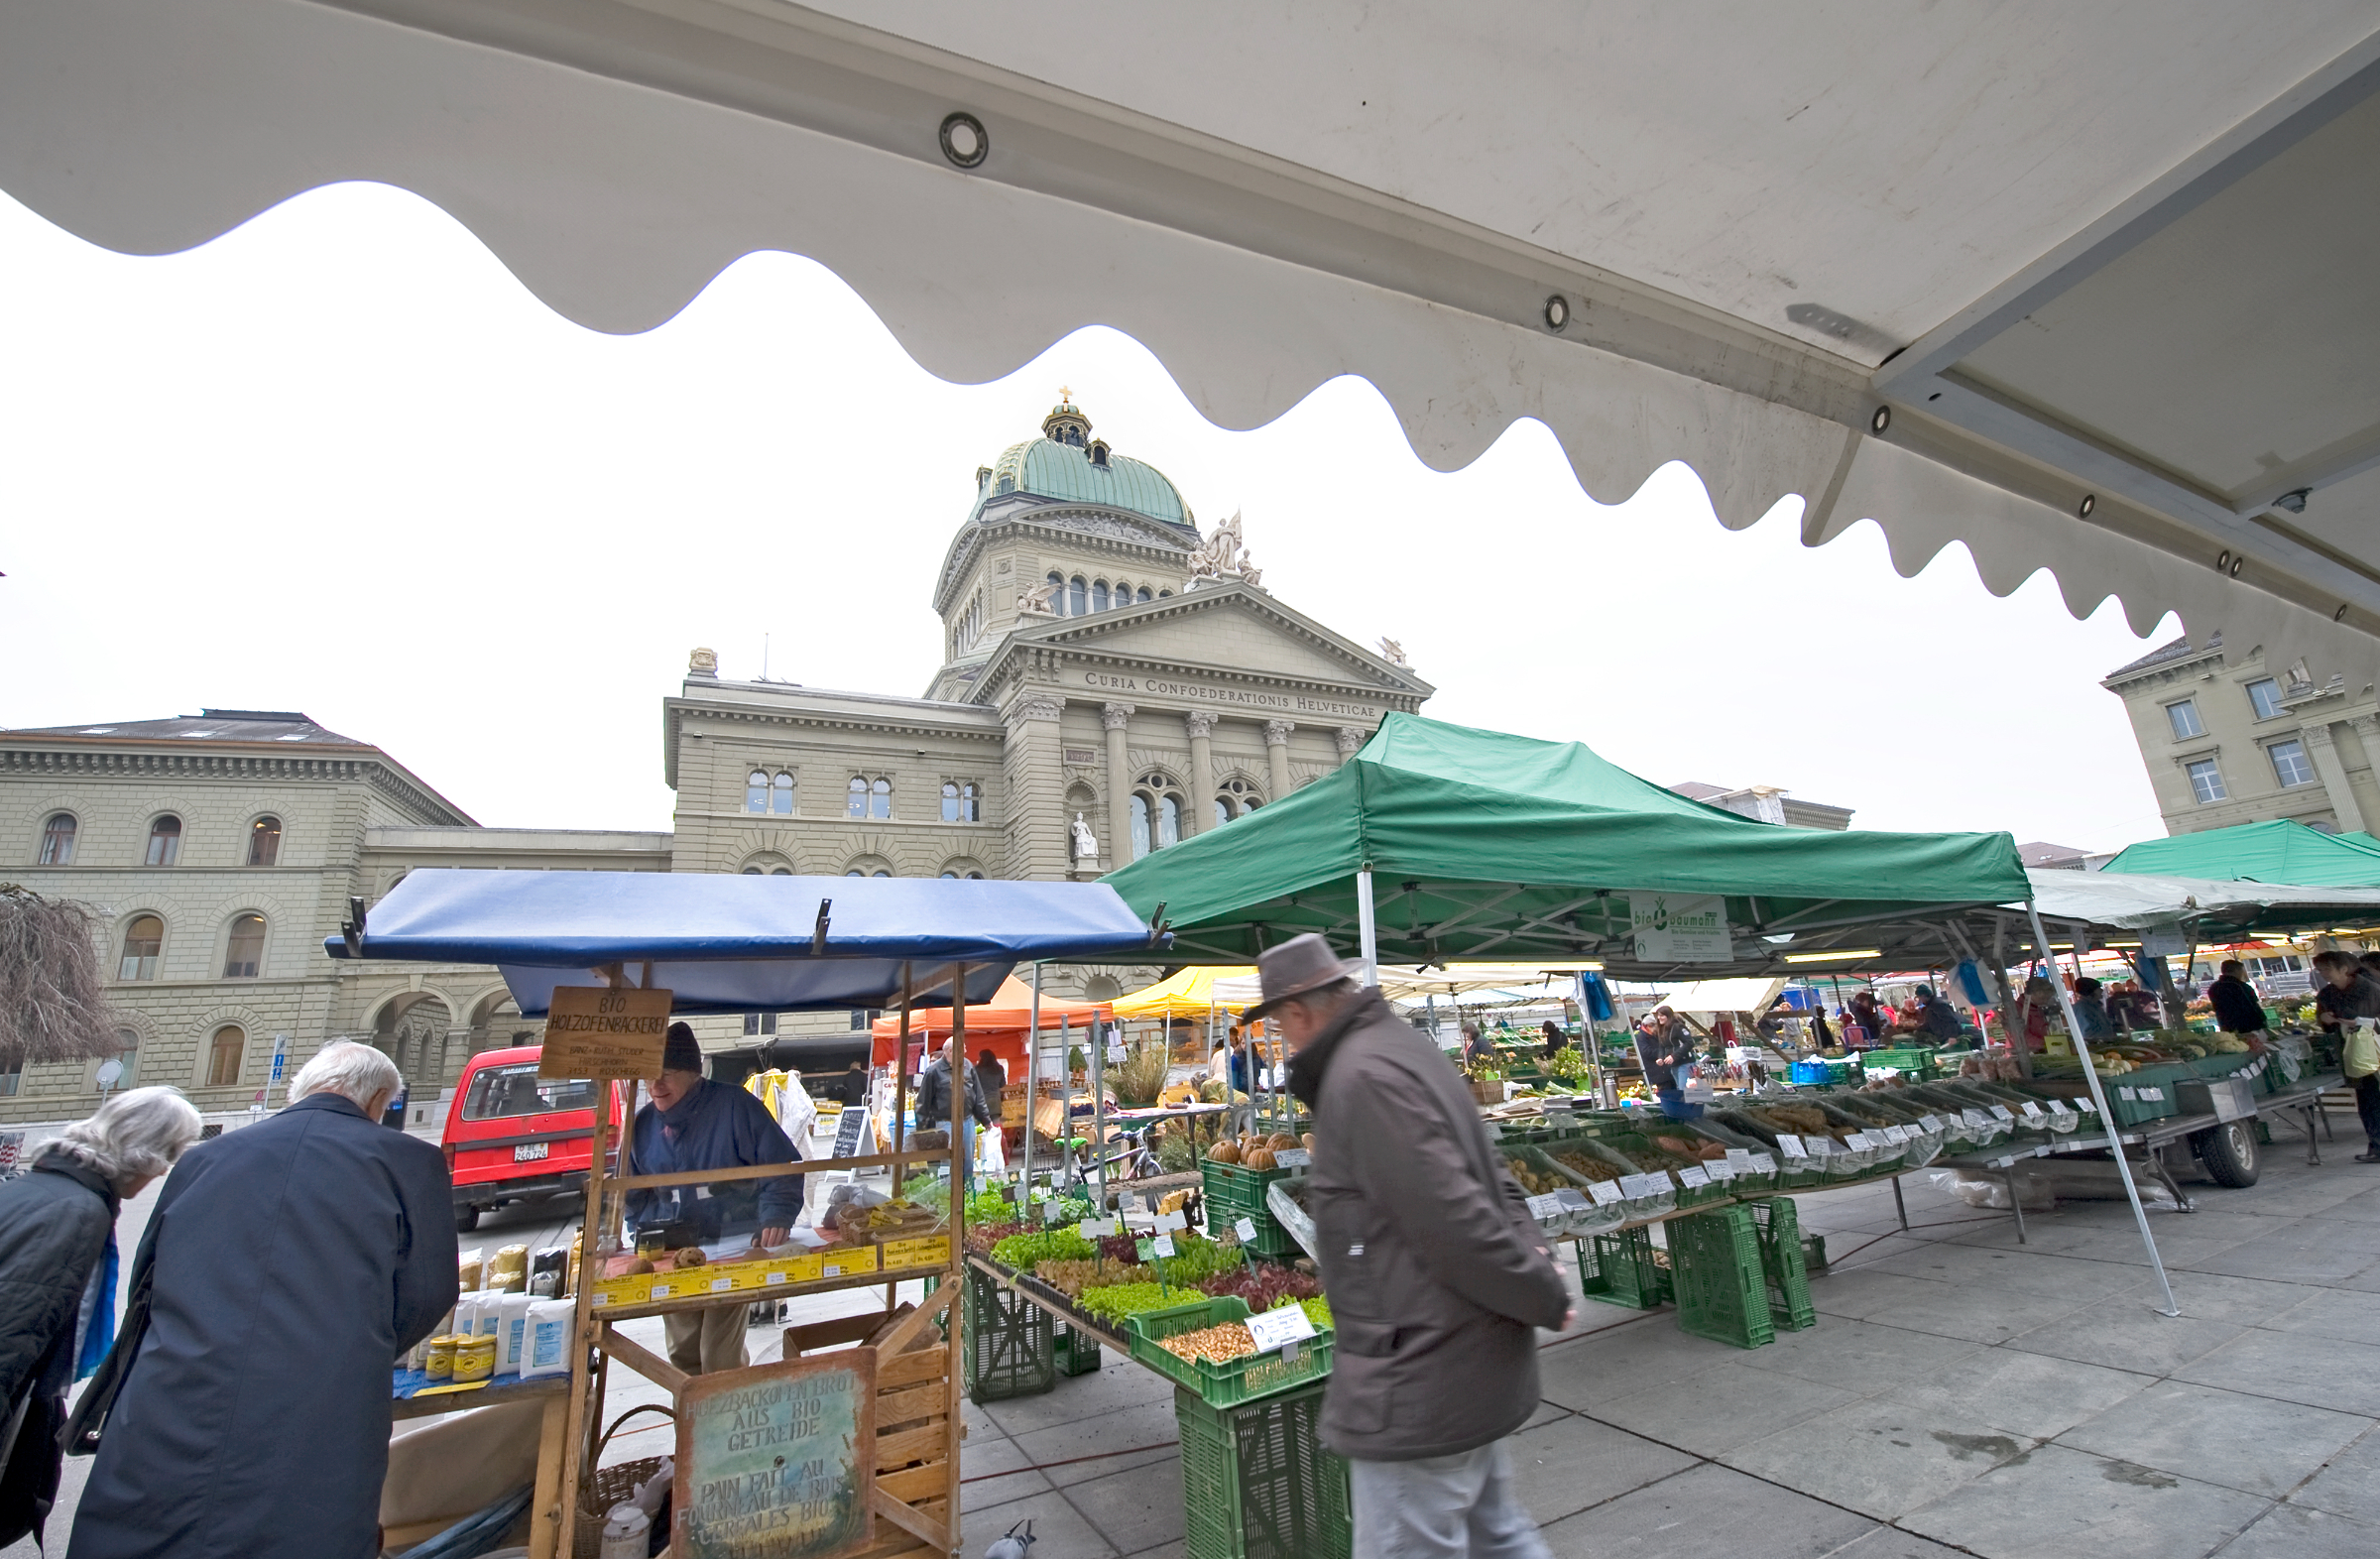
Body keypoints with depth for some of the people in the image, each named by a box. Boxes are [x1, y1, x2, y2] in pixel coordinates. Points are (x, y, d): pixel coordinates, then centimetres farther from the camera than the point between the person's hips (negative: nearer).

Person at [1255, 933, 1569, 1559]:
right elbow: (1491, 1176, 14)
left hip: (1421, 1382, -10)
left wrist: (1543, 1295, -12)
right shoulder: (1403, 1045, 9)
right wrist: (1535, 1258, 1)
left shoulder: (1364, 1076, -23)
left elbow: (1453, 1217, -25)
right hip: (1469, 1362, 10)